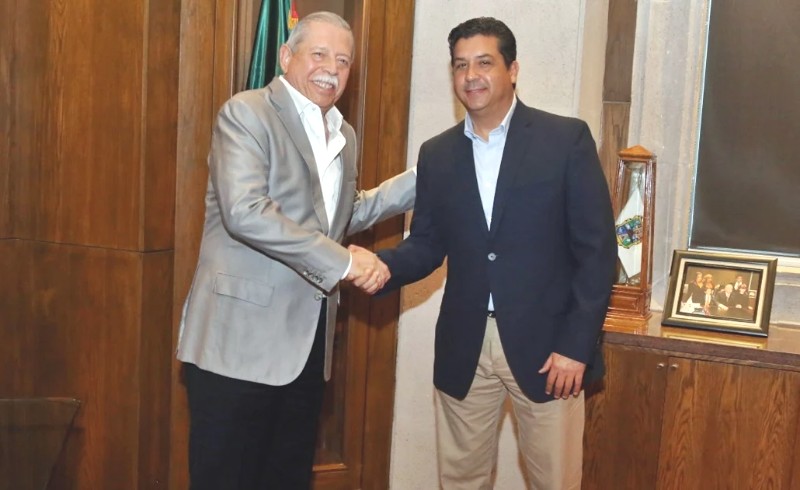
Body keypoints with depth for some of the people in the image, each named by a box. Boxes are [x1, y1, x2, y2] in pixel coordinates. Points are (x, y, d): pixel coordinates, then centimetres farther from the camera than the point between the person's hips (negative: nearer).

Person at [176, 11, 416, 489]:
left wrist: (423, 180, 18)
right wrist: (342, 261, -22)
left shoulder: (343, 135, 15)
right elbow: (244, 212, -23)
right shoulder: (246, 113, -9)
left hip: (308, 340, 7)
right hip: (241, 339, -7)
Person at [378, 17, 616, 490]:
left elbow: (597, 248, -7)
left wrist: (576, 345, -12)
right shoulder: (437, 153, 7)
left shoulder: (567, 138, -5)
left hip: (546, 343, -3)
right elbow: (427, 244, 9)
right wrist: (379, 266, -13)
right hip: (463, 346, 4)